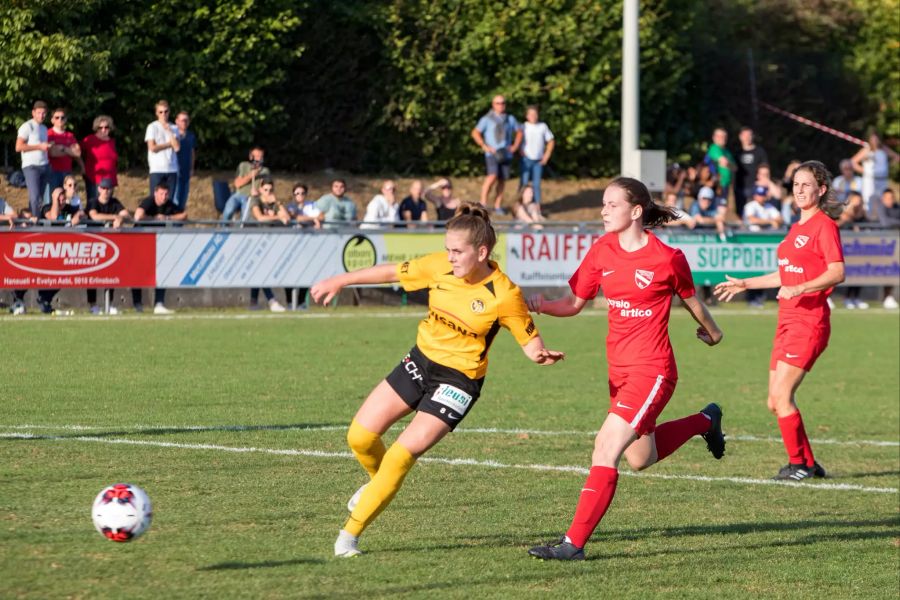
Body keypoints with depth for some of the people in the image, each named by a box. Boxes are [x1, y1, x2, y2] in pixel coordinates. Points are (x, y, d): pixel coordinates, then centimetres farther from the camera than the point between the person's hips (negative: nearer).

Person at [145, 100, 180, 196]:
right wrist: (169, 144, -1)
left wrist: (169, 131, -6)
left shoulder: (173, 128, 11)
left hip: (172, 169, 3)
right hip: (157, 169, -3)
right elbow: (152, 148, -8)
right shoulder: (152, 127, 2)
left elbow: (177, 147, -1)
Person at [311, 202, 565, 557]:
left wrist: (540, 354, -32)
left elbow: (529, 340, -9)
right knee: (361, 435, 1)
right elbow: (392, 272, 6)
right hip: (420, 360, 5)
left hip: (459, 379, -5)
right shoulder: (439, 266, -8)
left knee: (403, 454, -16)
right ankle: (379, 482, 37)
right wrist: (340, 282, 11)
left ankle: (351, 534, -4)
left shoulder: (504, 295, -19)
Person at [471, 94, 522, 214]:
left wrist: (515, 146, 9)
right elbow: (475, 133, -1)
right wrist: (485, 147, -9)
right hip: (492, 154, -4)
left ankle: (497, 206, 11)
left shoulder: (510, 119, 12)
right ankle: (483, 203, -14)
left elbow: (519, 132, 23)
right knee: (492, 176, -22)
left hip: (506, 154, 4)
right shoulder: (487, 119, 1)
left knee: (502, 180, 3)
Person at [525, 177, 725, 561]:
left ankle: (574, 543, -16)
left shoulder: (667, 258, -13)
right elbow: (574, 303, 5)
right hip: (620, 367, 7)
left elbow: (690, 299, 5)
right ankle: (705, 421, 48)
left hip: (652, 369, -7)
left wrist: (711, 331, 22)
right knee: (640, 458, 22)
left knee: (606, 449, -18)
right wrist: (541, 306, -16)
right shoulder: (602, 251, 1)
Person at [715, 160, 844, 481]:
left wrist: (799, 289, -29)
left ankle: (798, 464, 0)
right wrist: (744, 284, 29)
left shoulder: (824, 226, -9)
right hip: (788, 319, 9)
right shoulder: (797, 227, 18)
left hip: (809, 319, -9)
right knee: (776, 401, 7)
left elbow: (837, 273, -19)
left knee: (782, 396, -12)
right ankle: (808, 464, 15)